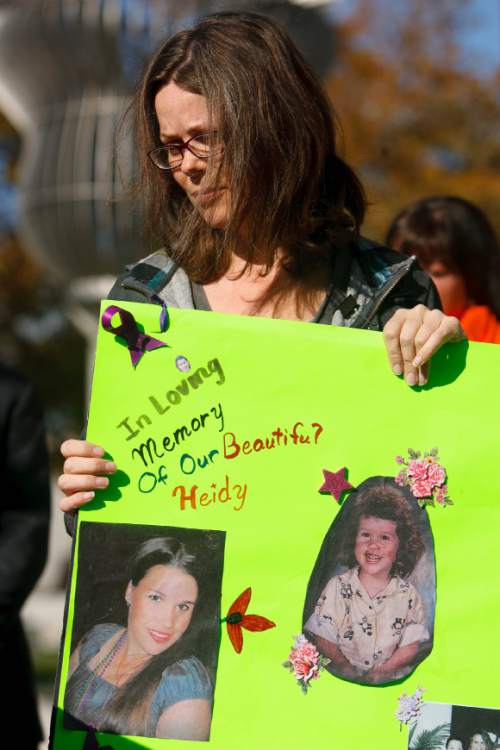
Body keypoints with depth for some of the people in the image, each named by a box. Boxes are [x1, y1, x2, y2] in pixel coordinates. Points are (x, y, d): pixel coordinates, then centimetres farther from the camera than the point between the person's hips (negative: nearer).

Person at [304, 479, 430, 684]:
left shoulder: (408, 594, 5)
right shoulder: (337, 587, 4)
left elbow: (411, 646, 2)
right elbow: (323, 638, 0)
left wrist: (382, 672, -14)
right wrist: (346, 668, -15)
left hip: (391, 681, 1)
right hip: (342, 682, -1)